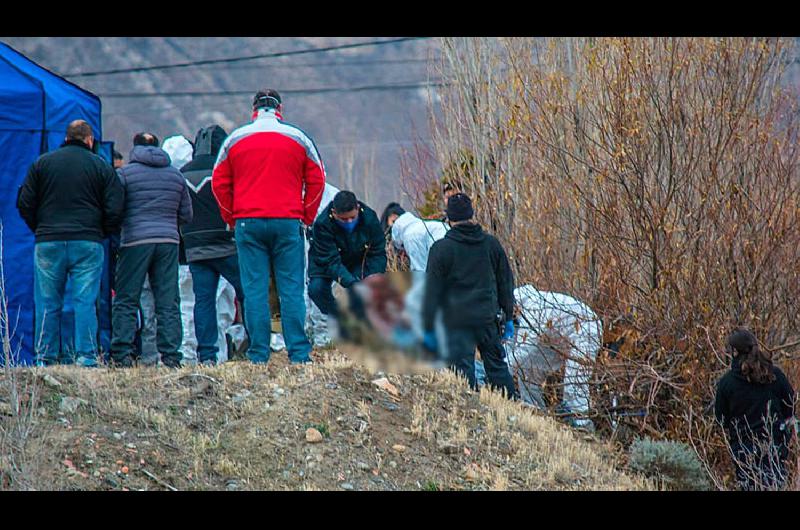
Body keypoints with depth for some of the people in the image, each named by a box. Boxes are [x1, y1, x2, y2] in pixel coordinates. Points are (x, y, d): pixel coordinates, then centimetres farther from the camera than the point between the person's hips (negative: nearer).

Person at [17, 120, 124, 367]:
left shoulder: (42, 163, 8)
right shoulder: (101, 166, 5)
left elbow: (25, 204, 6)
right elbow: (115, 210, 0)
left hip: (48, 243, 1)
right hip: (88, 244, -1)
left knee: (47, 303, 6)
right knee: (85, 302, 0)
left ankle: (46, 358, 4)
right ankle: (86, 357, -5)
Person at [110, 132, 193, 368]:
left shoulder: (125, 172, 1)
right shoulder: (175, 175, 14)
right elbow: (186, 215, 17)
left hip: (135, 242, -3)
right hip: (169, 241, 3)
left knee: (125, 301, 1)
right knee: (168, 303, 4)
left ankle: (122, 354, -6)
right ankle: (170, 355, -1)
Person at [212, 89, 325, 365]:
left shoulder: (235, 139, 8)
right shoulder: (298, 138, 6)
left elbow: (219, 183, 8)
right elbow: (316, 181, 5)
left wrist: (232, 219, 14)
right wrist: (306, 217, 11)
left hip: (248, 224, 0)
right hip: (288, 223, 0)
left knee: (254, 290, 0)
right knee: (291, 289, 0)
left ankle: (258, 354, -3)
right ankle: (299, 353, -4)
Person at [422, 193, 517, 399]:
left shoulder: (441, 249, -7)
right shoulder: (491, 244, 5)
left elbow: (432, 291, -6)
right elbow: (505, 283, 12)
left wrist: (428, 328, -1)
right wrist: (508, 317, 20)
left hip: (457, 321, -4)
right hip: (488, 318, 4)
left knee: (463, 372, 0)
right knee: (497, 367, 14)